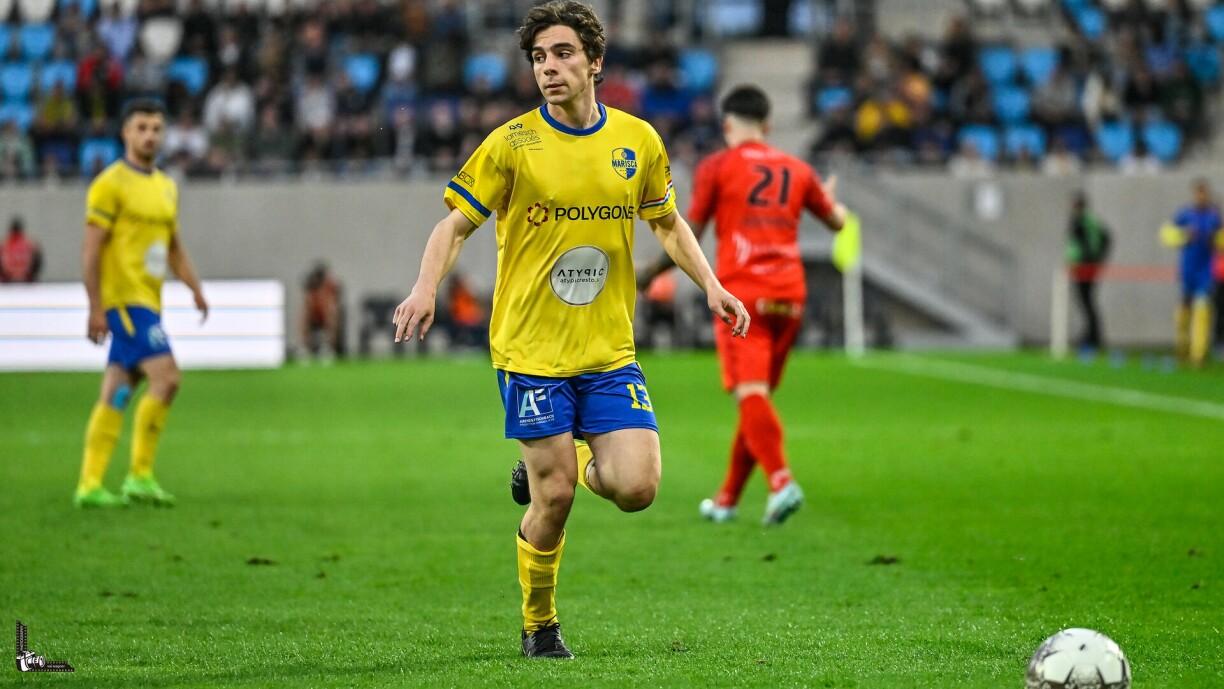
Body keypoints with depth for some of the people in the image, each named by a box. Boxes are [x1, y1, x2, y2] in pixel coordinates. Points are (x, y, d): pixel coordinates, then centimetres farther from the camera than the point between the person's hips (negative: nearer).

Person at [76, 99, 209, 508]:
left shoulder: (167, 187, 17)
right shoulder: (111, 183, -8)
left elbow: (174, 247, 24)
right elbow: (91, 250, -11)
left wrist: (195, 288, 9)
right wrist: (96, 308, -16)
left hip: (147, 301, 8)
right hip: (123, 298, -8)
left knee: (116, 394, 7)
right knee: (165, 377, -17)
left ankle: (90, 485, 8)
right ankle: (140, 476, -10)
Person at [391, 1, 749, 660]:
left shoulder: (637, 140, 4)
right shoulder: (512, 144, -6)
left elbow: (667, 222, 20)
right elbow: (454, 226, -3)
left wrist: (711, 285, 7)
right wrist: (426, 289, -21)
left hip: (610, 351, 3)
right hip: (531, 350, -3)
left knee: (636, 488, -10)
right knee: (554, 499, -5)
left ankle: (573, 463, 24)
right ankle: (539, 625, 18)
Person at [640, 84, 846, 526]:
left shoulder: (716, 168, 2)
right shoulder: (796, 170, 14)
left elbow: (689, 236, 1)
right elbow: (836, 221, 25)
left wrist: (651, 273, 16)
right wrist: (832, 198, 48)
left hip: (741, 295, -5)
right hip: (790, 296, 5)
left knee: (751, 394, -13)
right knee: (758, 396, 13)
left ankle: (781, 481, -34)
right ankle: (727, 499, 21)